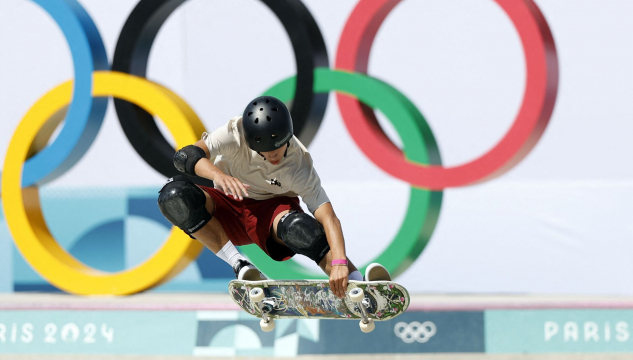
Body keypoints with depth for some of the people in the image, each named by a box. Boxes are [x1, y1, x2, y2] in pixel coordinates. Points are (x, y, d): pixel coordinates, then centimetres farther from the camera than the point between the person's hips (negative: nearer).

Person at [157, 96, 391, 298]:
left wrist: (339, 263, -51)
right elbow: (185, 156, -33)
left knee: (296, 226, -40)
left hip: (272, 210, -2)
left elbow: (329, 218, -33)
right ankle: (240, 267, -25)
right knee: (174, 195, -28)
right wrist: (218, 174, -54)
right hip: (229, 209, 2)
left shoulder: (298, 165, -25)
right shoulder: (236, 133, -24)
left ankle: (362, 285, -45)